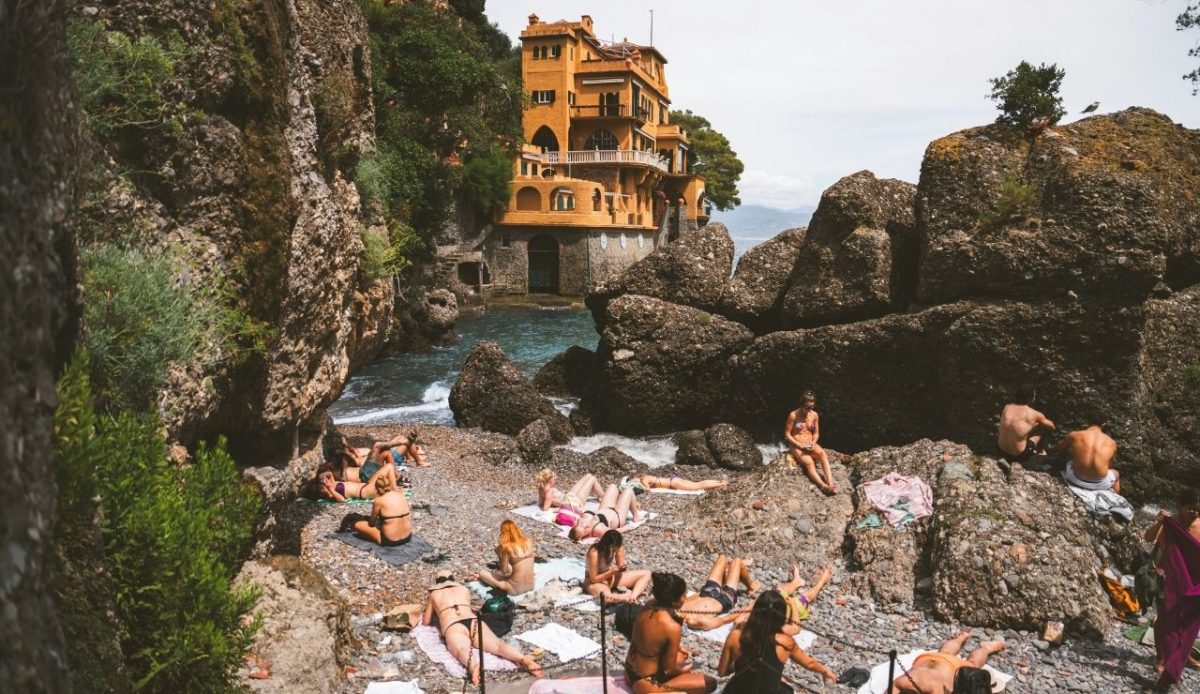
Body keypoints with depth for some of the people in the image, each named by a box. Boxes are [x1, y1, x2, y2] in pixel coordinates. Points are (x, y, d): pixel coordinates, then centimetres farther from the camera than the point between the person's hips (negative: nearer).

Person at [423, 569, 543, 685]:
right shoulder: (464, 589, 34)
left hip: (452, 627, -3)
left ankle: (474, 666, -67)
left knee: (462, 650, -32)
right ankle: (524, 659, -47)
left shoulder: (434, 594, 28)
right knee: (497, 644, -19)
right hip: (474, 621, 3)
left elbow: (426, 622, 34)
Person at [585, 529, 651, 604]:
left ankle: (633, 596, -31)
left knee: (646, 574, -7)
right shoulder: (594, 552, -28)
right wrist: (611, 572, -33)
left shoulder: (618, 547, -13)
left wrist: (622, 568, -26)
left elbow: (620, 565, -2)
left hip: (613, 578, 7)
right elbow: (594, 578, -22)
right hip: (596, 582, -7)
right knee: (606, 597, -44)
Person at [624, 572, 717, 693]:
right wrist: (685, 670, 4)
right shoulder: (673, 628, -28)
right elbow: (669, 669, -16)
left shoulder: (647, 608, -7)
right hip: (646, 684, -8)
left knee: (681, 654, 29)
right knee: (710, 682, 1)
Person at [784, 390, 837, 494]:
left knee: (823, 454, -30)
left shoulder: (815, 415, 2)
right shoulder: (793, 415, -12)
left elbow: (816, 433, 10)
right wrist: (800, 445, -17)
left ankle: (830, 484, -42)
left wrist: (813, 443, -11)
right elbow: (787, 434, -7)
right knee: (809, 462, -32)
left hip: (810, 444, 4)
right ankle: (824, 486, -48)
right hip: (796, 445, -4)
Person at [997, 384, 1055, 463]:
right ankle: (1040, 452, 40)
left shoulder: (1007, 407, -1)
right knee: (1042, 428, 16)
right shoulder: (1034, 414, -11)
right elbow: (1052, 427, 9)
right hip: (1020, 455, -3)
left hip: (1001, 451, 3)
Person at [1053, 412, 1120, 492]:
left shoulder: (1074, 436, -4)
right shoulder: (1111, 443, -1)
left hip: (1075, 481, 0)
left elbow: (1055, 451, 11)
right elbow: (1110, 466, 13)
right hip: (1099, 485, 0)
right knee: (1116, 473, 36)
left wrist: (1049, 451, 36)